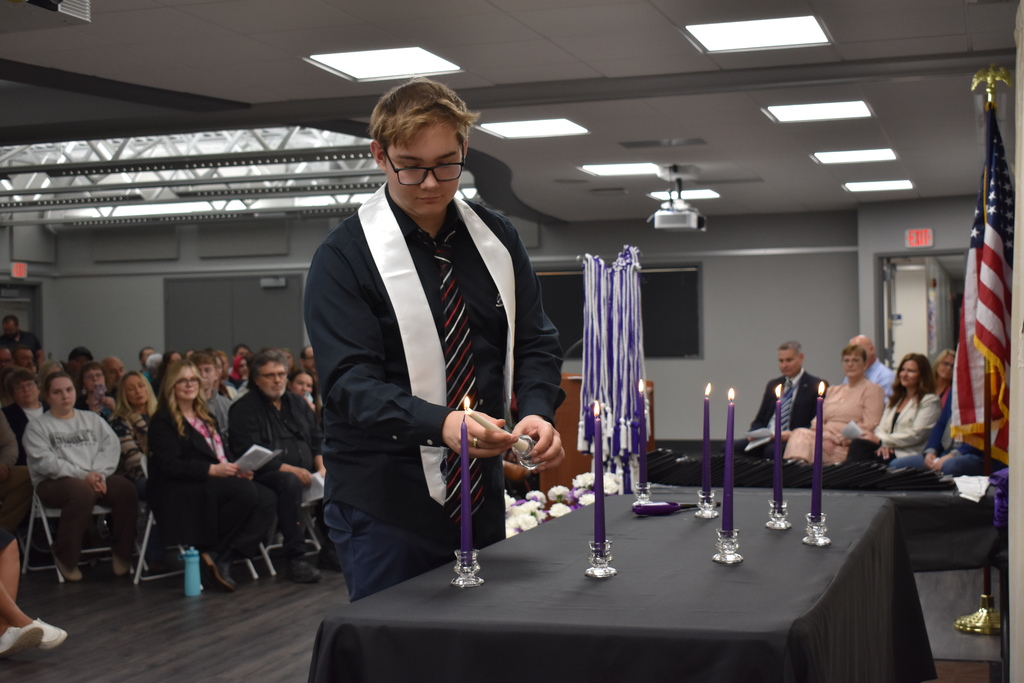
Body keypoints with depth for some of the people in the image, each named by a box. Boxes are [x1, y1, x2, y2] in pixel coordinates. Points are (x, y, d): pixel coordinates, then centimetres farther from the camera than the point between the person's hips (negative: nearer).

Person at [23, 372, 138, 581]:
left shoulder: (92, 419, 20)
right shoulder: (37, 427, 7)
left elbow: (111, 446, 6)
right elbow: (44, 462, -9)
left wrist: (100, 474, -14)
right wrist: (83, 475, -19)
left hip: (95, 478, 4)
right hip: (54, 483, -4)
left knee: (126, 489, -27)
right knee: (82, 492, -38)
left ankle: (122, 554, -15)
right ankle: (65, 559, -23)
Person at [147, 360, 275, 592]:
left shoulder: (206, 417, 25)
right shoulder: (162, 421, 0)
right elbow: (170, 465, -13)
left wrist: (237, 469, -1)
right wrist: (212, 470, -23)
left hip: (217, 484, 8)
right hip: (179, 493, -8)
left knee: (266, 499, -20)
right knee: (246, 492, -32)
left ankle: (221, 557, -21)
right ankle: (216, 553, -17)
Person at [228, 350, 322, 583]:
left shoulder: (297, 404, 20)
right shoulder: (244, 409, 0)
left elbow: (318, 439, 20)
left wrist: (321, 466, -2)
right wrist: (291, 470, -20)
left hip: (305, 474, 6)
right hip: (267, 476, -6)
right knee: (290, 482, -37)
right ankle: (296, 559, -35)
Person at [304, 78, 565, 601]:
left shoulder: (496, 240, 7)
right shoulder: (345, 256, -7)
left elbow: (534, 343, 9)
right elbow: (349, 381, -16)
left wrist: (537, 410, -14)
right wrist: (442, 424, -33)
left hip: (482, 498, 5)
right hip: (384, 508, -4)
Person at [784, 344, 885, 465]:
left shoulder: (872, 390, 7)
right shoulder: (833, 390, 27)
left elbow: (868, 426, -4)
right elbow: (818, 419, 18)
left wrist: (837, 439, -13)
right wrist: (824, 438, -6)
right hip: (825, 438, 6)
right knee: (799, 434, -29)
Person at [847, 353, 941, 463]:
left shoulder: (929, 401, 4)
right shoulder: (896, 399, 27)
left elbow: (916, 435, -8)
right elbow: (881, 427, 16)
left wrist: (880, 440, -13)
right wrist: (883, 444, -9)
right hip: (888, 451, 6)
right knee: (858, 444, -29)